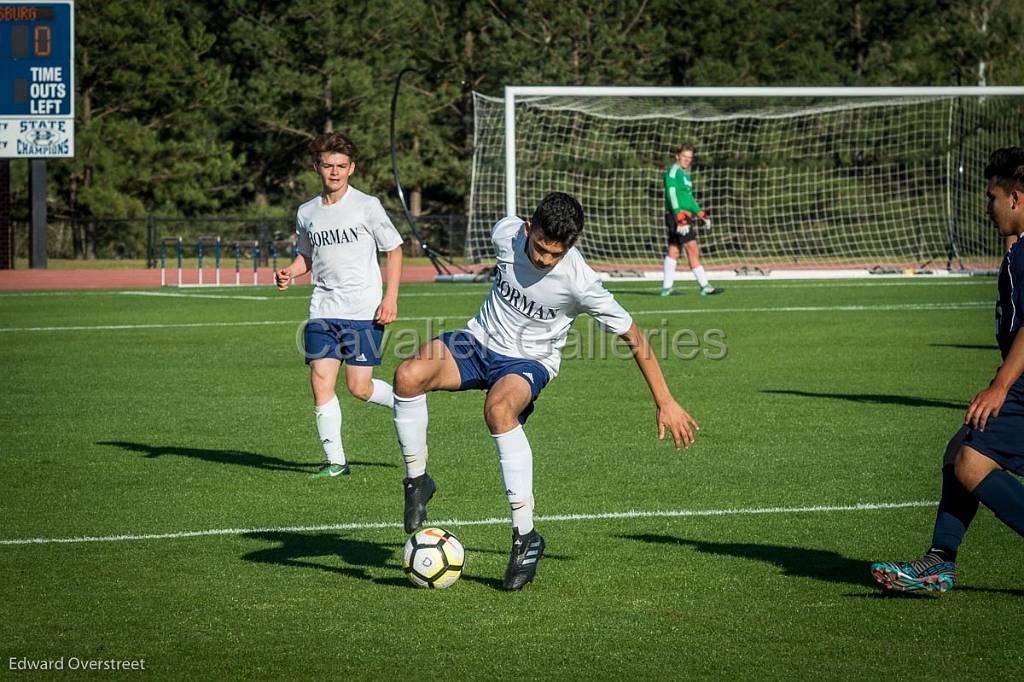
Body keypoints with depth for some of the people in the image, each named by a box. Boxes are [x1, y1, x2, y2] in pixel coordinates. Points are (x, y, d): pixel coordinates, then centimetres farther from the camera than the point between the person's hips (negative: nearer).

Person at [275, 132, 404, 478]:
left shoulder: (367, 206, -3)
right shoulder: (306, 213, 9)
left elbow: (394, 250, 2)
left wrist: (391, 298, -7)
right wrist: (289, 273, 2)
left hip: (364, 310, -4)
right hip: (323, 310, 4)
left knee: (360, 387, -7)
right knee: (321, 382, -7)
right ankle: (334, 460, 1)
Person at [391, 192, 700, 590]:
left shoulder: (579, 281, -25)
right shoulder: (506, 233, -16)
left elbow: (633, 337, -15)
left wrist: (665, 404, -12)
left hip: (529, 361, -4)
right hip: (480, 341, 4)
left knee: (498, 408, -39)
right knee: (408, 375, -26)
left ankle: (525, 536, -31)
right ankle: (417, 480, -5)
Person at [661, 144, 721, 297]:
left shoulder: (685, 174, 21)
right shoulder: (673, 171, -8)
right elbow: (672, 194, -18)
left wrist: (700, 213, 24)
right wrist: (679, 216, -26)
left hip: (685, 217, 9)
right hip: (676, 216, -9)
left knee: (673, 250, 8)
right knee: (692, 249, -11)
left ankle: (666, 288, 8)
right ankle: (704, 286, -13)